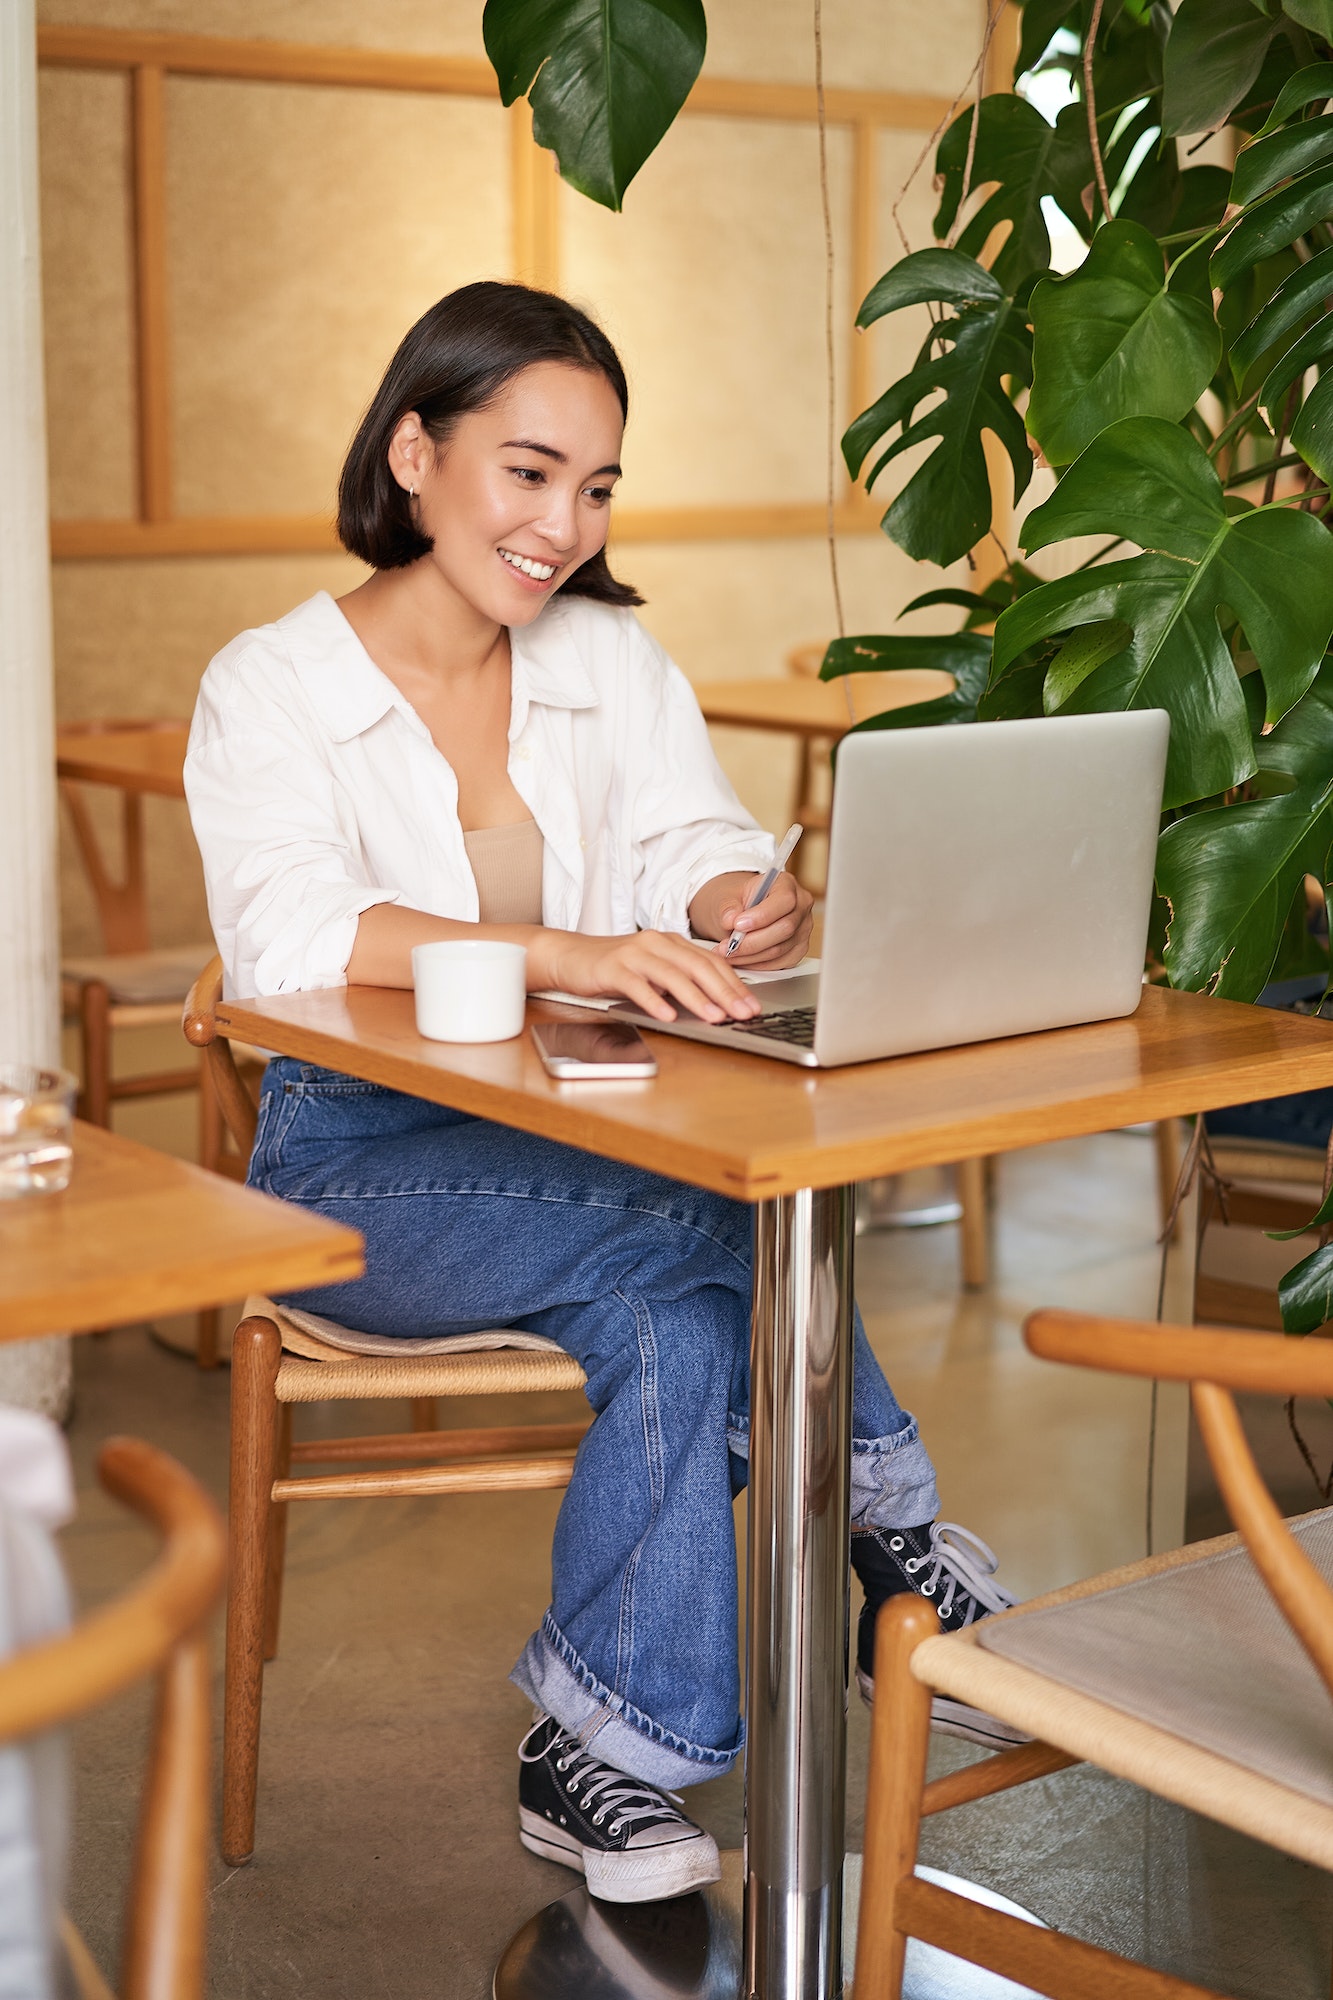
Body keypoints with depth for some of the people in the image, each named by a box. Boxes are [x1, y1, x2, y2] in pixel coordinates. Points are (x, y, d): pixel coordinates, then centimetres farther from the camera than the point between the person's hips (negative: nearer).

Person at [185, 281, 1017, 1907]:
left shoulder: (614, 660, 10)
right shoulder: (270, 688, -5)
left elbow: (694, 855, -1)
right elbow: (292, 935, -23)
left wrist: (751, 915, -27)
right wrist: (566, 952, -38)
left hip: (579, 1136, 4)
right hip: (359, 1153, -4)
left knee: (677, 1324, -30)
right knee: (710, 1233, -30)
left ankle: (602, 1754, -16)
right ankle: (890, 1536, -10)